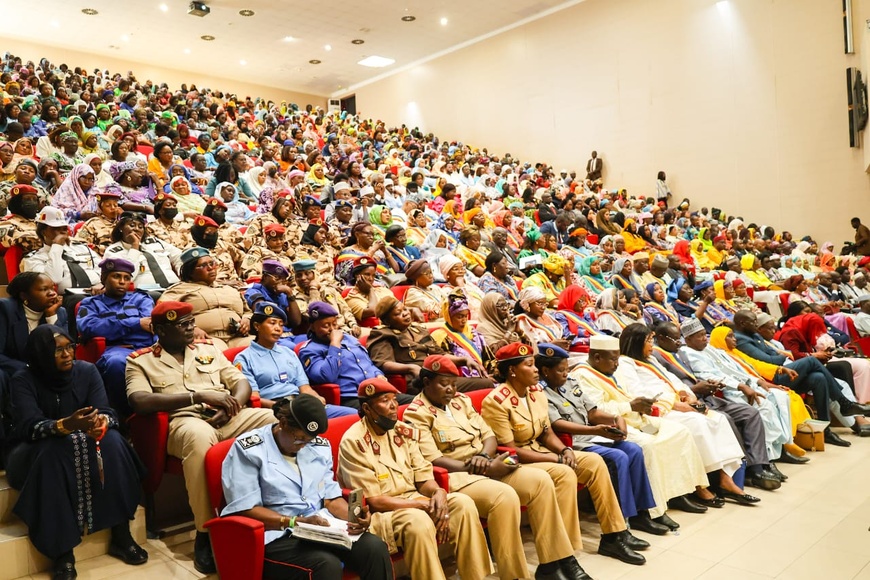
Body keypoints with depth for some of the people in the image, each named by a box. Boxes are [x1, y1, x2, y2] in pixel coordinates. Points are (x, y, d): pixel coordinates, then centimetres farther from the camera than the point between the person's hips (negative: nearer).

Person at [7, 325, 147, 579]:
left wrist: (102, 422, -38)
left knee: (112, 442, -30)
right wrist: (67, 425, -44)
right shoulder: (24, 380, -11)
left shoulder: (87, 370, -4)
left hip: (85, 443, 2)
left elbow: (106, 411, -12)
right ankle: (62, 551, -31)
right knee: (52, 452, -36)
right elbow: (28, 427, -24)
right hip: (39, 450, -2)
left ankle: (121, 537, -24)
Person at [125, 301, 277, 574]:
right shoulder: (140, 360, 9)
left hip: (228, 418, 4)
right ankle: (204, 533, -26)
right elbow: (140, 401, -9)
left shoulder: (208, 348, 21)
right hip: (185, 422, -4)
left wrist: (232, 405, -8)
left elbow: (241, 382, 16)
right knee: (200, 435, -42)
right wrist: (197, 396, -16)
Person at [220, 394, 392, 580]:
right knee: (327, 565, -33)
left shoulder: (319, 447, 12)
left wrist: (355, 516, -11)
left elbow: (331, 496, 11)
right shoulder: (248, 449, -6)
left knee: (375, 547, -20)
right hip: (277, 536, -5)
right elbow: (245, 509, -12)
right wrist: (297, 521, -22)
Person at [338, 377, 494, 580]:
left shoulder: (404, 432, 6)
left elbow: (423, 478, 7)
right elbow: (373, 501, -16)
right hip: (379, 513, -6)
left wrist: (438, 493, -18)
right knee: (418, 521, -35)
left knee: (463, 503, -15)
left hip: (414, 502, 7)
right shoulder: (353, 442, -14)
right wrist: (425, 505, -19)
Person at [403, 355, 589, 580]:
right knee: (505, 496, -32)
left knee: (540, 480, -11)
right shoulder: (416, 414, -7)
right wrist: (485, 468, -19)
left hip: (487, 468, 8)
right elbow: (433, 461, -16)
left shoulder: (461, 401, 15)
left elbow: (489, 435, 14)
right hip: (454, 477, -7)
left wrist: (484, 457, -11)